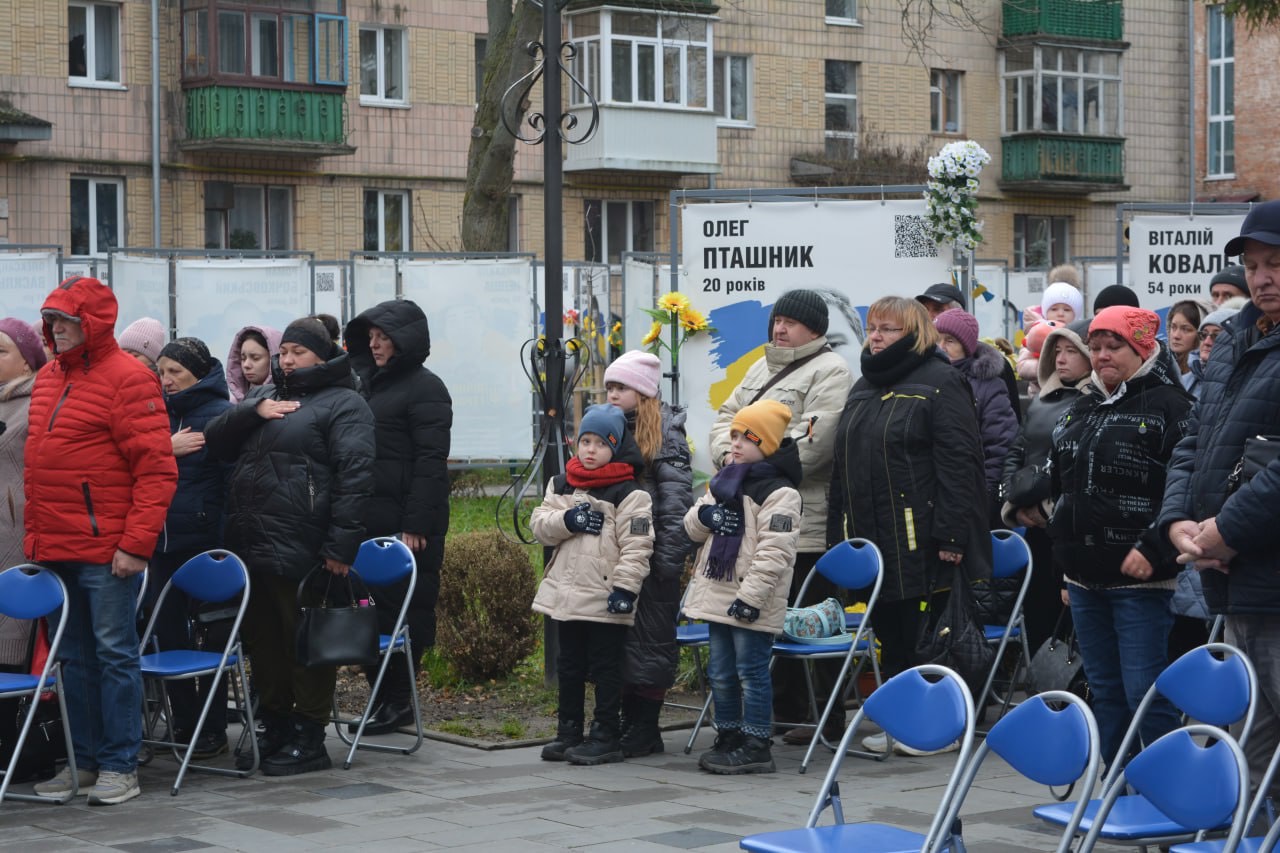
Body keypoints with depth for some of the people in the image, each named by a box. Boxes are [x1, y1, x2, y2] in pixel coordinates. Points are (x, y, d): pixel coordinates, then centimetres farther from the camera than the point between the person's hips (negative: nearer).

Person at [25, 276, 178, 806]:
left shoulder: (127, 379, -9)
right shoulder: (47, 378, 14)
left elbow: (156, 469, -13)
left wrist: (136, 543, -17)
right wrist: (35, 534, 15)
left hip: (105, 549, -7)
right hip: (53, 549, 7)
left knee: (114, 652, -1)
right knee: (74, 656, 12)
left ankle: (120, 766, 6)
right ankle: (84, 760, 21)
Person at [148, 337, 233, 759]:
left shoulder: (221, 415, -7)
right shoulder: (161, 413, 13)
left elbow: (231, 479, -10)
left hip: (205, 541, -6)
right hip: (163, 541, 6)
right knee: (168, 632, 9)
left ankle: (213, 730, 9)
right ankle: (183, 721, 21)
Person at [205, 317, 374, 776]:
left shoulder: (343, 403, -3)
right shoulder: (269, 395, 21)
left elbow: (355, 474, -14)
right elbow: (214, 441, 13)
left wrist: (340, 545, -21)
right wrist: (253, 410, -6)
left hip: (301, 551, -8)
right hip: (251, 546, 8)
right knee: (263, 641, 14)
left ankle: (309, 739, 7)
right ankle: (274, 729, 26)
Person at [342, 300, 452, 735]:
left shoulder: (425, 389, -6)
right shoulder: (370, 385, 18)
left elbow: (431, 462, -14)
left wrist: (416, 525, -20)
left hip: (407, 526, -8)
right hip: (369, 521, 8)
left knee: (403, 610, -2)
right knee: (370, 610, 7)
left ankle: (397, 701, 4)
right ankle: (384, 697, 15)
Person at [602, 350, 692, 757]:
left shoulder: (665, 432, -6)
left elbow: (676, 496, -11)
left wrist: (669, 557, -17)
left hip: (650, 552, -7)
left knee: (651, 637, -1)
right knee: (617, 637, 8)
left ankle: (646, 729, 4)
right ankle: (628, 721, 16)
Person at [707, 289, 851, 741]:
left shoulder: (829, 372, -7)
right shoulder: (761, 369, 21)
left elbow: (812, 441, -19)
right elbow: (727, 417, 20)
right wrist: (728, 453, -2)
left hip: (806, 523, -9)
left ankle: (824, 717, 3)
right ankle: (784, 710, 21)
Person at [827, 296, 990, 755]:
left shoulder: (941, 382, -6)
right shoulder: (864, 389, 18)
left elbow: (958, 460, -14)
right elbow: (843, 465, 21)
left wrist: (950, 533, -20)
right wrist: (839, 533, 15)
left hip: (920, 537, -7)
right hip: (872, 536, 7)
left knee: (930, 635, -3)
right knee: (891, 631, 11)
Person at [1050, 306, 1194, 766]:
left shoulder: (1168, 405, -7)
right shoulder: (1080, 411, 17)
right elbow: (1060, 490, 24)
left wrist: (1153, 547, -22)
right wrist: (1067, 563, 22)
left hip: (1140, 579, -8)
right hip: (1085, 580, 8)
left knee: (1145, 693, -10)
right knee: (1105, 693, 12)